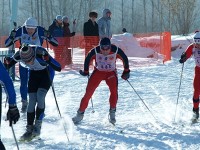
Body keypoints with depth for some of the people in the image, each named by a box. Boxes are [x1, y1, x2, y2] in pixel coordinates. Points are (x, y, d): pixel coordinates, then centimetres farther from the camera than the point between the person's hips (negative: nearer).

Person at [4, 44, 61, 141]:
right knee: (32, 100, -7)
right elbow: (9, 63, -8)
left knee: (40, 96, -20)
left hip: (47, 73, -3)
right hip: (34, 74, 3)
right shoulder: (19, 55, -28)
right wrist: (7, 64, -30)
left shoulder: (40, 53, -38)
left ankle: (38, 126, -9)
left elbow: (58, 68, -38)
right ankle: (29, 128, 0)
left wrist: (48, 61, -55)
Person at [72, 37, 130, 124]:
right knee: (88, 93, -7)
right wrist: (85, 71, 7)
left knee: (114, 91, -24)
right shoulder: (95, 51, -22)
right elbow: (87, 59, -2)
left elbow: (125, 59, -4)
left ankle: (112, 113, -6)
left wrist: (126, 71, 2)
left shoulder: (116, 50, -22)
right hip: (98, 72, 0)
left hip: (111, 73, 0)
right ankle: (80, 113, 5)